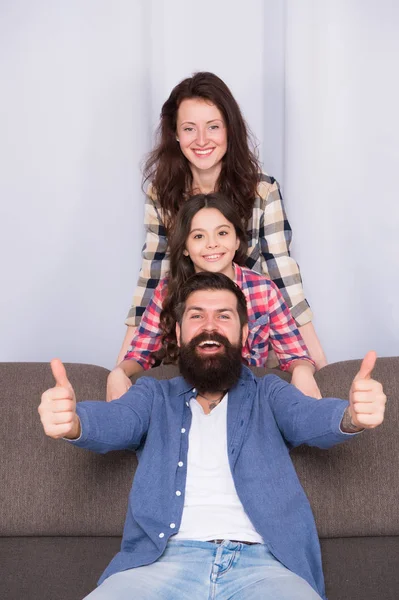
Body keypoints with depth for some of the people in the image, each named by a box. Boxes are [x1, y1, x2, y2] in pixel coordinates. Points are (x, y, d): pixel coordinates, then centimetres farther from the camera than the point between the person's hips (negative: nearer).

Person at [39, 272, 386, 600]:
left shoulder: (269, 394, 16)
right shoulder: (153, 395, 17)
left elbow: (313, 418, -2)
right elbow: (112, 420, -2)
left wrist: (353, 415, -29)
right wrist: (70, 420, -29)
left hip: (260, 563, 0)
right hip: (165, 561, 1)